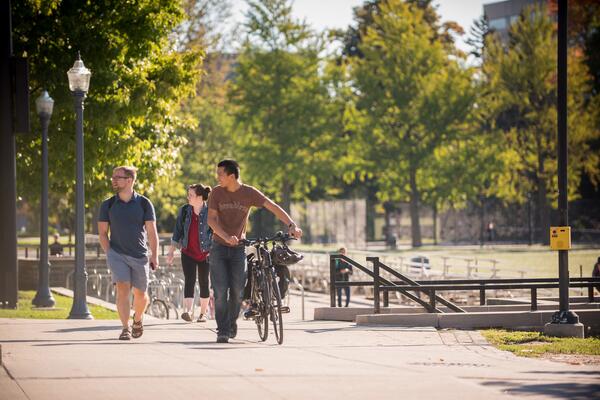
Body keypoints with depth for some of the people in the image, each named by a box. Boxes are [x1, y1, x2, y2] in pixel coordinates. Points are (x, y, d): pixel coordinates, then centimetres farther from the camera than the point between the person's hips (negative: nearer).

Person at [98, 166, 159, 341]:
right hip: (117, 253, 0)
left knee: (140, 294, 7)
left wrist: (154, 256, -7)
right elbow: (102, 232, 7)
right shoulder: (108, 205, 3)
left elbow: (151, 231, 0)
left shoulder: (144, 203, 0)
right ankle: (125, 328, -14)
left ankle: (137, 320, 35)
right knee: (122, 288, -17)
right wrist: (109, 254, -4)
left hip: (139, 255, 0)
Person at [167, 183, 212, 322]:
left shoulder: (210, 212, -7)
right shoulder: (184, 211, 2)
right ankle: (187, 311, -25)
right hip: (188, 253, 1)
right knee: (189, 281, -12)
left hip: (205, 254, -1)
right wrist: (171, 252, 5)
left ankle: (203, 313, 19)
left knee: (203, 283, 7)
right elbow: (177, 232, 7)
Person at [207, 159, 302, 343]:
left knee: (237, 290, -3)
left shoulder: (249, 193, -8)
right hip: (219, 246, 0)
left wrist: (292, 225, -27)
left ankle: (232, 323, 21)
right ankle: (222, 331, -4)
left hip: (238, 247, 0)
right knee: (220, 290, -9)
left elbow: (273, 207, -13)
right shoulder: (217, 192, -6)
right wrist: (226, 236, -29)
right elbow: (211, 219, -11)